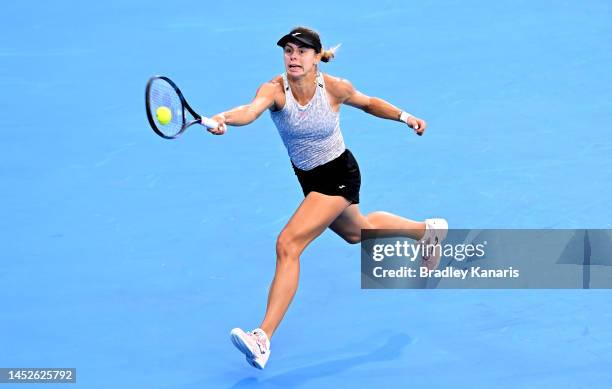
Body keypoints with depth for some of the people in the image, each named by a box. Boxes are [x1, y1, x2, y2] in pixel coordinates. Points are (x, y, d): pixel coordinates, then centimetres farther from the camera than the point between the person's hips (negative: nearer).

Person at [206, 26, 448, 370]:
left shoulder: (335, 88, -21)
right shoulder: (275, 89, -21)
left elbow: (369, 103, 3)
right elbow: (251, 110, -45)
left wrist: (406, 117, -7)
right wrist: (223, 119, -66)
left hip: (339, 175, -5)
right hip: (309, 179, 6)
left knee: (288, 244, -21)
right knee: (357, 231, 32)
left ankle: (263, 338, -23)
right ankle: (428, 230, 59)